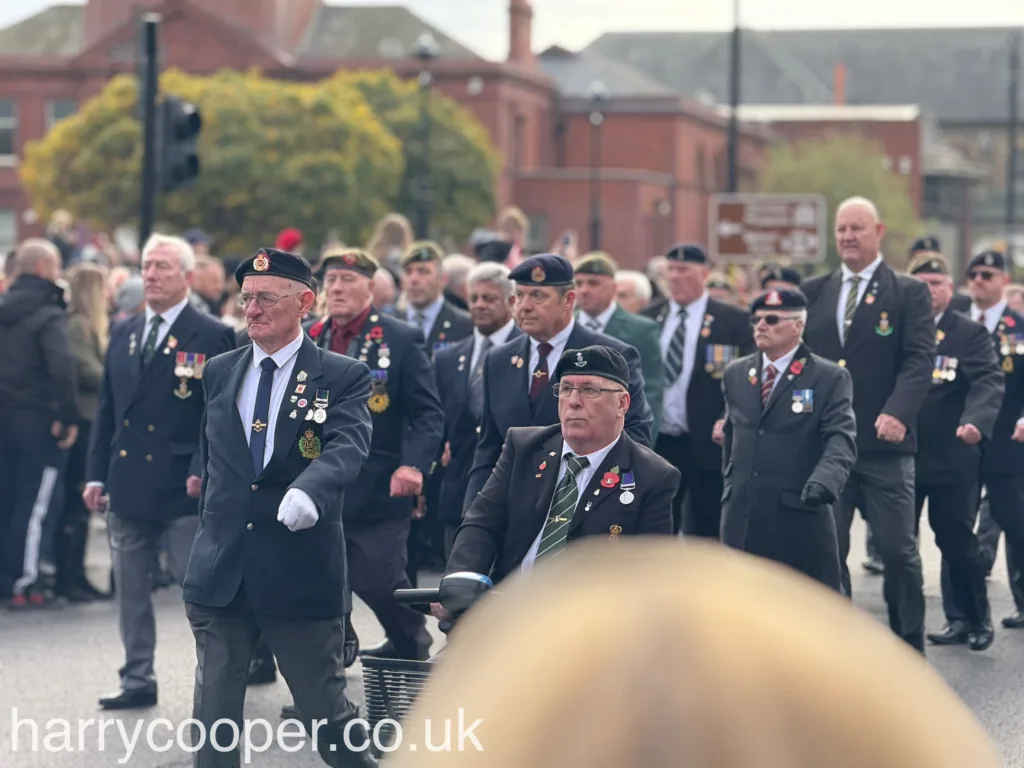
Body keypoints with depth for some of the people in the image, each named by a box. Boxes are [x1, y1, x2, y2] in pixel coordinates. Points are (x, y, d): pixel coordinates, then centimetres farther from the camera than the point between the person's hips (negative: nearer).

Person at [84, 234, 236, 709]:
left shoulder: (212, 337, -5)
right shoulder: (123, 335, 13)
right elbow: (107, 410, 14)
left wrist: (203, 471, -18)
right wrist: (96, 474, 8)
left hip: (182, 488, -6)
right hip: (127, 483, 6)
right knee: (130, 588, 9)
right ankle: (137, 680, 17)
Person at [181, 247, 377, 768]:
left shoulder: (343, 377, -3)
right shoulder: (219, 373, 11)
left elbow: (347, 447, -20)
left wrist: (309, 491, -41)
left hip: (301, 572, -4)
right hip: (220, 570, 4)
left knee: (327, 708, 4)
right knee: (214, 716, 6)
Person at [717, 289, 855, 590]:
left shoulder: (829, 378, -5)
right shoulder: (735, 374, 12)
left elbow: (841, 439, -17)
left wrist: (824, 481, -34)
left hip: (800, 516, -5)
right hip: (742, 517, 5)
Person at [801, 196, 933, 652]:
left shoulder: (909, 293, 1)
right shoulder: (814, 292, 12)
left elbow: (920, 359, -9)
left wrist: (898, 412, -24)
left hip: (884, 443, -3)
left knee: (898, 548, -1)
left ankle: (909, 649, 11)